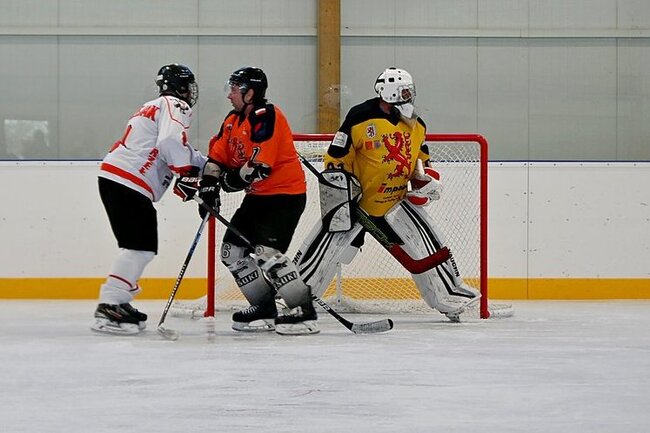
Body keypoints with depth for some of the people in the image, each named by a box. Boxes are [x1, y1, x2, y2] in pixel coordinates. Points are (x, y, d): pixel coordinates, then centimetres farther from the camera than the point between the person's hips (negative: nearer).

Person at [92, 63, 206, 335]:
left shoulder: (154, 108, 29)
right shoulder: (175, 106, -4)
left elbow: (179, 151, 31)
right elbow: (171, 141, -22)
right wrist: (187, 173, -16)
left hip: (113, 179, 10)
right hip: (127, 183, -10)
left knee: (143, 246, 16)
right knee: (140, 246, -14)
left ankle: (117, 302, 19)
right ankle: (108, 307, -22)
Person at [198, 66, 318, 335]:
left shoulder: (266, 117, -20)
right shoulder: (233, 121, 10)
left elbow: (260, 166, -26)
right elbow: (217, 157, 12)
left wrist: (230, 180, -13)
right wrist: (208, 187, -2)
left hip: (285, 193, -10)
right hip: (258, 195, 10)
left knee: (266, 252, -23)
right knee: (233, 250, 10)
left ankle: (304, 312, -22)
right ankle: (264, 309, 16)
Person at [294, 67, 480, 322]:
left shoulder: (416, 126, 4)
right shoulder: (361, 118, -17)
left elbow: (420, 160, 21)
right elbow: (336, 162, -14)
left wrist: (427, 180, 1)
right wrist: (338, 202, -18)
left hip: (395, 203, 5)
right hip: (355, 201, -5)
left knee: (427, 245, -3)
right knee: (321, 253, -9)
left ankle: (449, 295, 8)